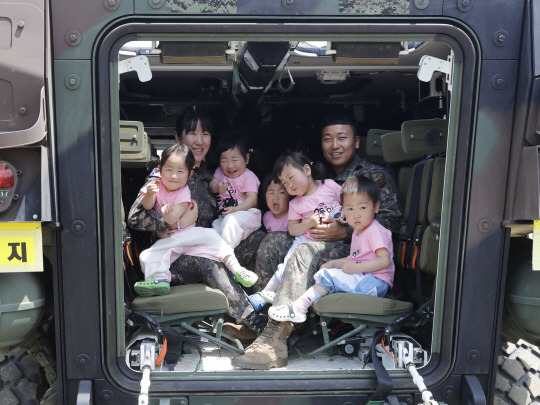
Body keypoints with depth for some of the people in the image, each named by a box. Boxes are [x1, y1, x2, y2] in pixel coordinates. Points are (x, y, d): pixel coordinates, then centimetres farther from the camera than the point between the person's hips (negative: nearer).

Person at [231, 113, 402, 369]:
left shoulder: (375, 175, 2)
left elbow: (392, 221, -10)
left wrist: (344, 232, -19)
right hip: (323, 246, 7)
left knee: (307, 252, -33)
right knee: (275, 240, -12)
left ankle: (275, 337, -37)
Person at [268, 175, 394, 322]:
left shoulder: (375, 231, -13)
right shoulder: (358, 231, 17)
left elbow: (385, 260, -23)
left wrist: (355, 268, -24)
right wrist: (333, 263, 9)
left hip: (376, 282, -10)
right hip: (362, 278, 10)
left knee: (328, 276, -20)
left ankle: (298, 308, -14)